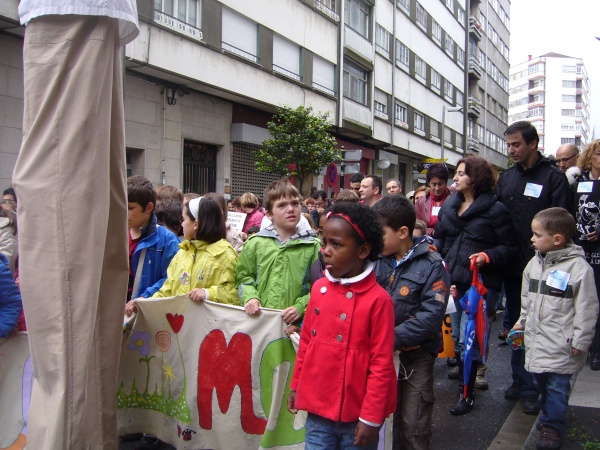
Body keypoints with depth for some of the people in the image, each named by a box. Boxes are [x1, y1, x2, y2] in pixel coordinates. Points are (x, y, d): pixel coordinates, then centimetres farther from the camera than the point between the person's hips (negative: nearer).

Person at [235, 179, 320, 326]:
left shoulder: (312, 245, 1)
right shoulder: (255, 243, 5)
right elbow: (243, 277, 12)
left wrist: (301, 307, -14)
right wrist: (250, 296, -6)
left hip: (297, 325, -1)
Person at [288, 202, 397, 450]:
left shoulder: (378, 299, -15)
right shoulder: (319, 288, 1)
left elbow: (381, 364, -12)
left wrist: (371, 417, -11)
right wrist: (296, 385, 15)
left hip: (356, 414, -4)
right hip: (318, 408, 4)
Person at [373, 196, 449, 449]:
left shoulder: (432, 265, -12)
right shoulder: (377, 259, 2)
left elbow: (431, 316, -19)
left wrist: (392, 338, -24)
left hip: (416, 355, -4)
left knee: (413, 428, 6)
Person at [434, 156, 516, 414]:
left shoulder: (495, 209, -8)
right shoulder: (449, 205, 10)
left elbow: (509, 247, -7)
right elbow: (439, 238, 19)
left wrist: (487, 257, -21)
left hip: (480, 283, -6)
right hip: (452, 279, 6)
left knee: (468, 338, -5)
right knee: (456, 334, 17)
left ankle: (468, 394, 8)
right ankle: (463, 367, 39)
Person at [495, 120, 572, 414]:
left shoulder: (554, 177, -6)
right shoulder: (506, 178, 10)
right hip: (513, 267, 5)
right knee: (515, 324, 14)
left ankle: (531, 388, 11)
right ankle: (520, 379, 26)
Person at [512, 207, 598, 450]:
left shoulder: (579, 267, -16)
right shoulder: (535, 263, 4)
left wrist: (580, 341, -10)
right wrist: (522, 321, 21)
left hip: (561, 344, -6)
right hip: (536, 338, 6)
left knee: (557, 386, 2)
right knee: (541, 382, 16)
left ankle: (552, 426, 18)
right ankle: (550, 417, 35)